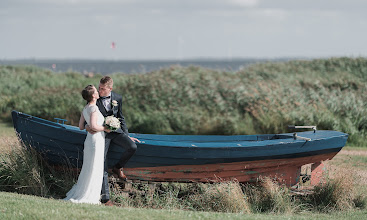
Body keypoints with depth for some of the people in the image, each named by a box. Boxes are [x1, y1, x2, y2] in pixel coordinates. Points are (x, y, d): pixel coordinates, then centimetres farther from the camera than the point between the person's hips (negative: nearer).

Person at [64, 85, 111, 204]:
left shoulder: (85, 109, 10)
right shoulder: (94, 108, -16)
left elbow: (81, 126, 16)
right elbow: (93, 126, -26)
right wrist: (105, 128, -12)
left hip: (89, 139, 9)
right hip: (96, 140, -9)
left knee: (88, 169, 16)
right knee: (94, 169, -3)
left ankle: (78, 194, 20)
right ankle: (88, 197, 0)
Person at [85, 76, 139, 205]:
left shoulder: (117, 98, 2)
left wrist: (127, 136, 10)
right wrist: (87, 127, -20)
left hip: (115, 131, 2)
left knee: (132, 147, -24)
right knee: (102, 165, -9)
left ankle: (118, 168, 4)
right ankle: (105, 198, -7)